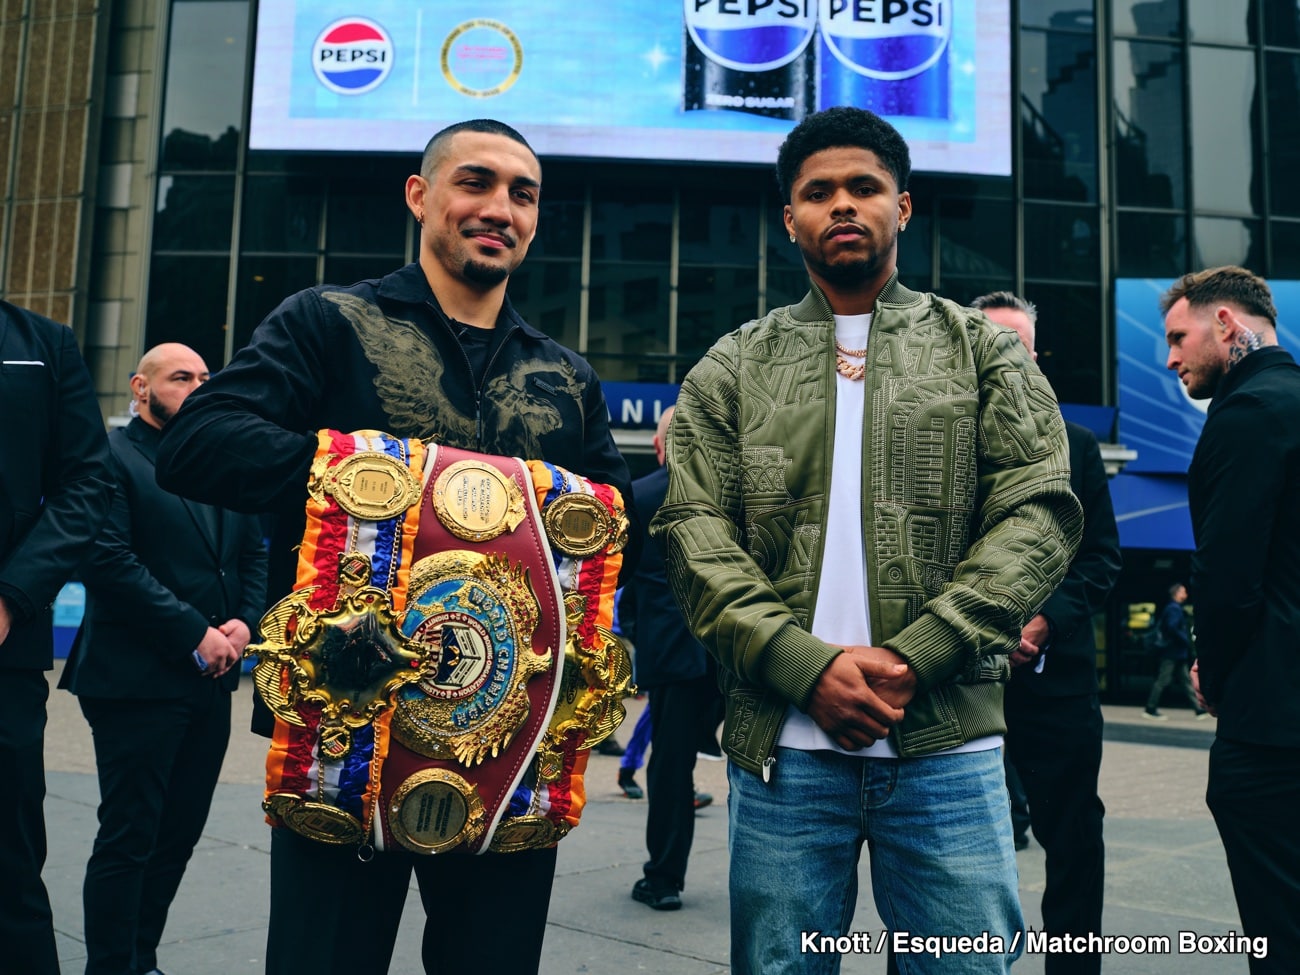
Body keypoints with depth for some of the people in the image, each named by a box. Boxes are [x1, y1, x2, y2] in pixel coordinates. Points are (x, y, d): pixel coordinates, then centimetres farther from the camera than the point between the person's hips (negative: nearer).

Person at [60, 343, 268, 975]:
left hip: (210, 681, 7)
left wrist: (245, 622, -4)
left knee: (179, 834, 13)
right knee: (127, 838, 1)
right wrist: (195, 635, -17)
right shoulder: (113, 457, -6)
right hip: (136, 680, -6)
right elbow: (109, 560, -16)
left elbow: (254, 553, 14)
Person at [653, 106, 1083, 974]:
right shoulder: (734, 369, 10)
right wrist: (808, 665, -12)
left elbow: (1039, 512, -1)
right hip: (781, 746, 1)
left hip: (949, 741, 0)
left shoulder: (982, 349, 9)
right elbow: (694, 536, 1)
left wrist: (914, 657, -12)